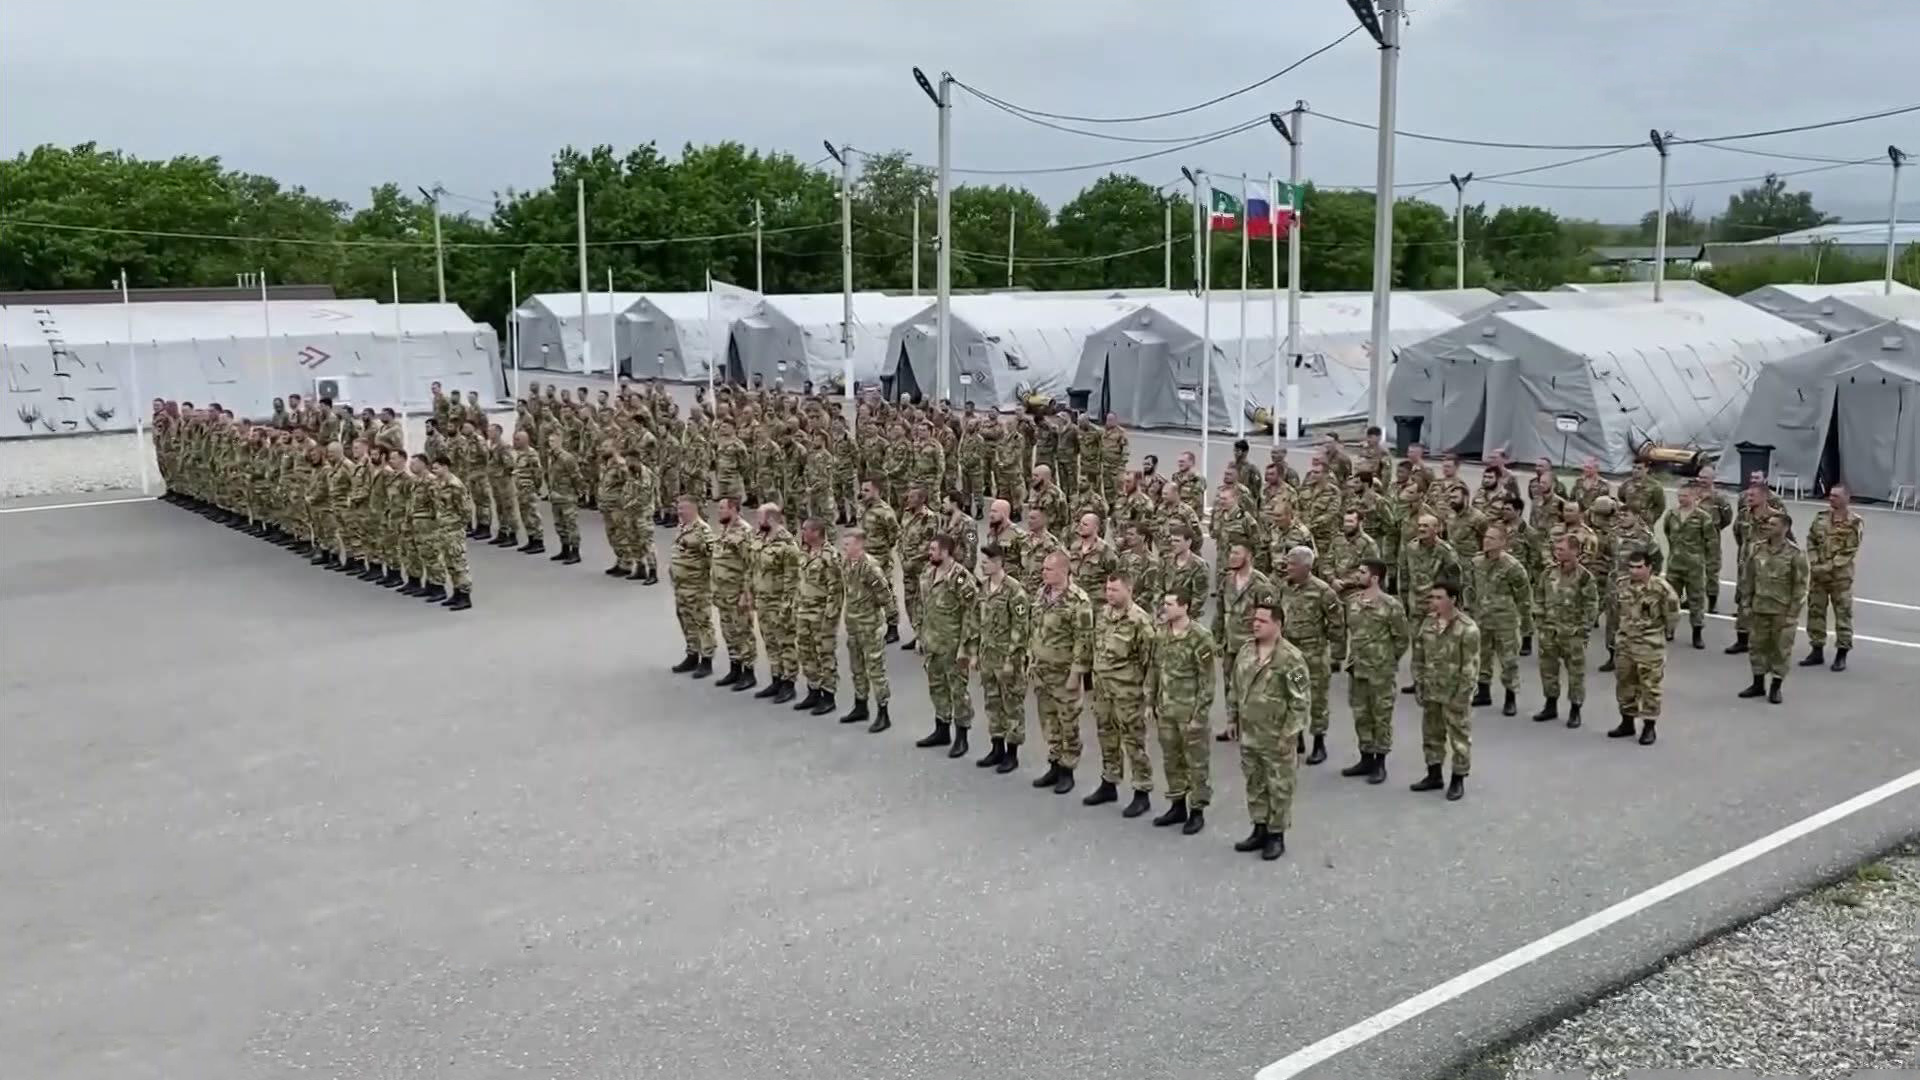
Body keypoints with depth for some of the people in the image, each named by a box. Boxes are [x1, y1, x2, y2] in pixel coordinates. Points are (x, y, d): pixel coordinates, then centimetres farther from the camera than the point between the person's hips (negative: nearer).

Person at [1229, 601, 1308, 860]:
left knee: (1279, 787, 5)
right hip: (1248, 735, 7)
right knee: (1254, 783, 17)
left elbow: (1300, 701, -15)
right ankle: (1259, 830, 30)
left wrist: (1289, 734, -16)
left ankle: (1277, 835, 17)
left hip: (1276, 738, -6)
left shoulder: (1291, 658, -16)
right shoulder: (1246, 650, 5)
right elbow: (1235, 688, 15)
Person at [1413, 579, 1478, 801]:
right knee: (1431, 733, 16)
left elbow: (1471, 666, -15)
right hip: (1431, 692, 7)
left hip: (1454, 694, -7)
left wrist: (1462, 694, -16)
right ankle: (1434, 776, 30)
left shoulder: (1467, 628, -17)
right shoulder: (1428, 623, 3)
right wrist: (1420, 685, 10)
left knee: (1459, 737, 5)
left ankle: (1458, 780, 16)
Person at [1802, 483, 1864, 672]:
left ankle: (1842, 653, 9)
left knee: (1843, 613, 1)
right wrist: (1814, 563, -5)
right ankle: (1817, 650, 20)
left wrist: (1828, 567, -18)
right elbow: (1811, 541, 9)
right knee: (1815, 610, 9)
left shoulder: (1854, 523, -9)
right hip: (1818, 574, 5)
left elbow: (1849, 552, -14)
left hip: (1840, 576, -5)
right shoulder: (1821, 517, 7)